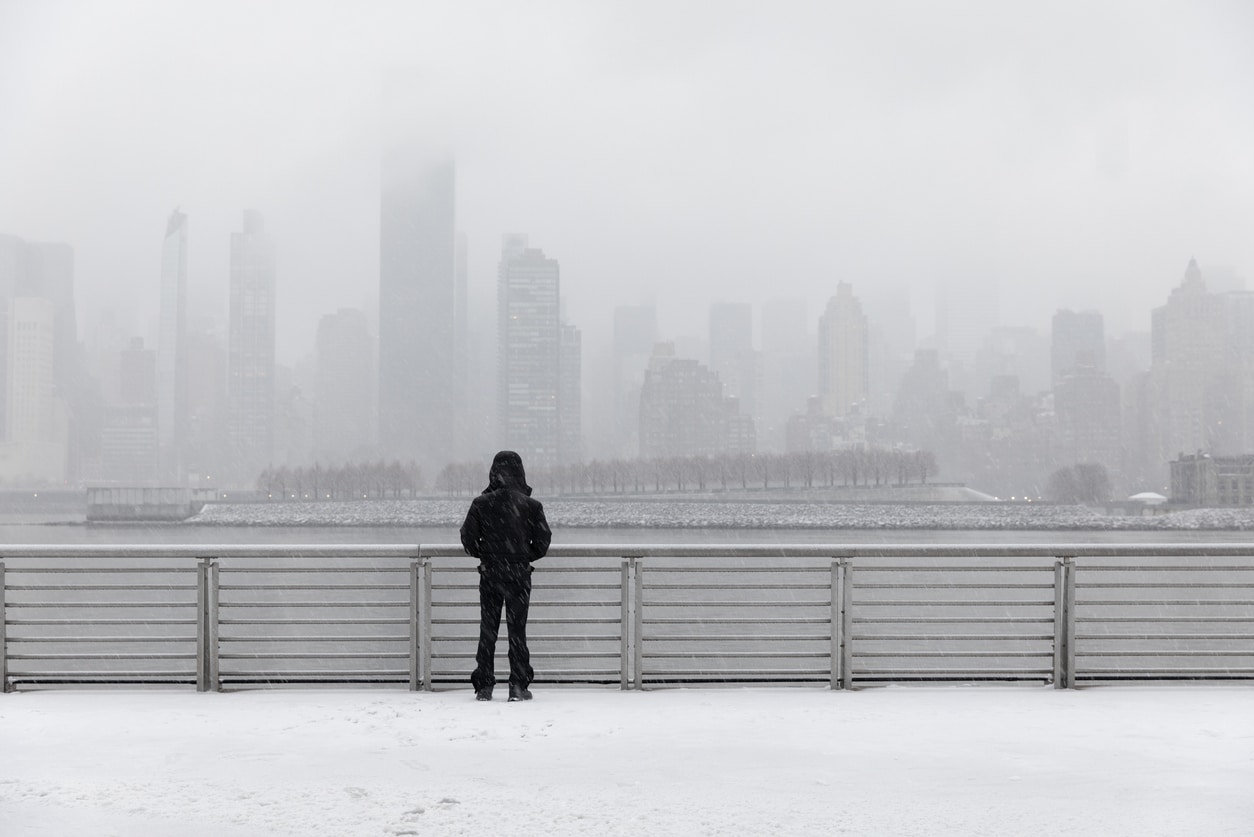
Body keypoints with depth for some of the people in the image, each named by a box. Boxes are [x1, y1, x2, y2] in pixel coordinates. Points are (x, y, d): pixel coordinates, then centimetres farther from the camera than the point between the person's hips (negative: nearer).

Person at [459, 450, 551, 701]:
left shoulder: (481, 503, -5)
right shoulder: (531, 505, -6)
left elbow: (468, 538, -2)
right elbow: (543, 541, -2)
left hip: (489, 574, 1)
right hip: (519, 575, -1)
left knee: (487, 630, 8)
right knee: (517, 630, 5)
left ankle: (484, 686, 9)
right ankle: (518, 686, 3)